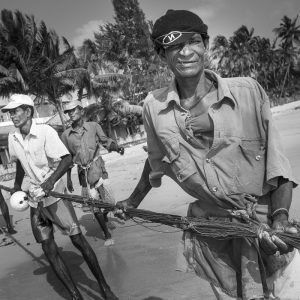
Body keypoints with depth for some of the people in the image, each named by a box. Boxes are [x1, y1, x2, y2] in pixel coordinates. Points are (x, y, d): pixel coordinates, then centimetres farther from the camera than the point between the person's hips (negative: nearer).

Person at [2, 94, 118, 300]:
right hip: (35, 199, 6)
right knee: (48, 248, 4)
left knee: (77, 239, -6)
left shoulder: (45, 131, -15)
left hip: (55, 193, -5)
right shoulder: (13, 138, 3)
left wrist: (51, 180, -35)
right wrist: (17, 185, 21)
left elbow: (67, 159, -21)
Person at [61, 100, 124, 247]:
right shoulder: (66, 135, 2)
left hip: (97, 167, -1)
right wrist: (68, 178, 12)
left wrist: (116, 147, -15)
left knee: (108, 202, -2)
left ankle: (105, 215, 35)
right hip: (83, 172, 1)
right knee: (95, 204, 3)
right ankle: (107, 234, 20)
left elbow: (105, 141, 6)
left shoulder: (93, 126, -1)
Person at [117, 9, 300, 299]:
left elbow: (275, 161, -3)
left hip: (264, 227, -1)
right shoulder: (153, 106, -1)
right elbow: (156, 162, 15)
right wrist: (133, 201, 25)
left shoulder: (248, 91, -6)